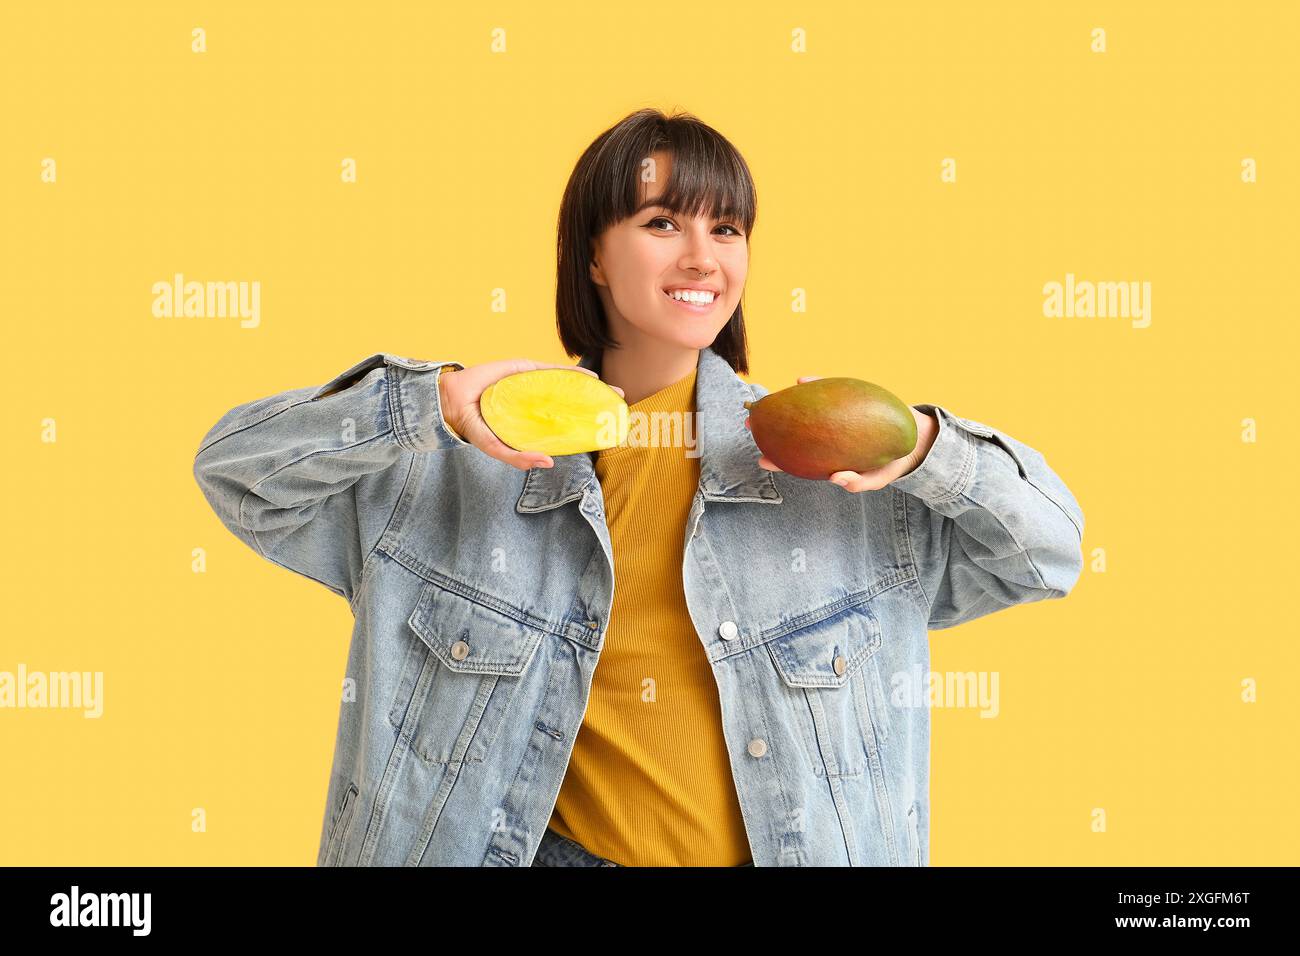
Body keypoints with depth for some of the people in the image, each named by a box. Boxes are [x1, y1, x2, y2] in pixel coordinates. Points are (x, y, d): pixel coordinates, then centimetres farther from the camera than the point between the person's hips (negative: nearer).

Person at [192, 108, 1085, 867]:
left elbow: (1047, 550, 8)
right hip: (560, 848, -1)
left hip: (803, 848, 2)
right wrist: (435, 404, -11)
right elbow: (237, 465, 3)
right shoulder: (465, 465, 5)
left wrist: (925, 449, -10)